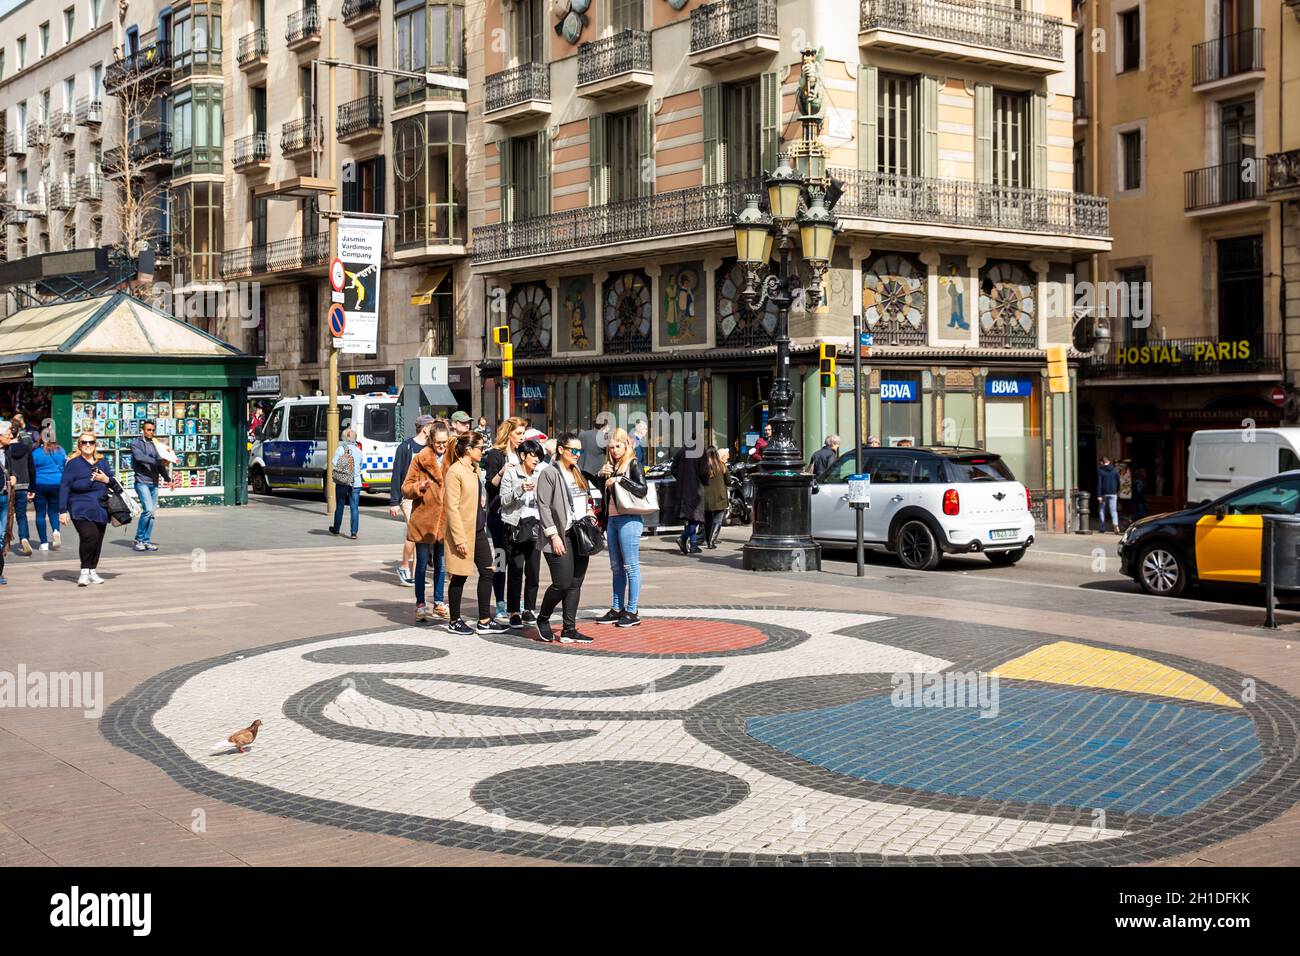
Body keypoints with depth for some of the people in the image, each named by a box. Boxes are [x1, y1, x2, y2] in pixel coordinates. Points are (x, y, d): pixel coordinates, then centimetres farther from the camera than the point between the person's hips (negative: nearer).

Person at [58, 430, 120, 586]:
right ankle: (84, 571, -11)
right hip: (81, 509, -5)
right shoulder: (73, 463, -1)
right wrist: (63, 510, -9)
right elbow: (64, 487, -4)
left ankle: (93, 571, 20)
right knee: (89, 535, -22)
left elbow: (115, 483, 20)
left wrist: (107, 479, -4)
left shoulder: (102, 462, 14)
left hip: (100, 508, 5)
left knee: (98, 540, 5)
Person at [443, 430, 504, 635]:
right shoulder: (455, 471, -15)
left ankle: (484, 621, 13)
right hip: (462, 531, -9)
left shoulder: (474, 469, 11)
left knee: (487, 572, 7)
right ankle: (454, 621, 15)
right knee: (460, 577, 2)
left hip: (478, 529, 9)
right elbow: (452, 507, -18)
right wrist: (459, 538, -20)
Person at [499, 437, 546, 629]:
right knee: (515, 569, -4)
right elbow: (504, 501, -6)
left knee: (533, 570, 1)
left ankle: (529, 610, 11)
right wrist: (519, 490, -20)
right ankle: (514, 612, 2)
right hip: (515, 525, -4)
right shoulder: (510, 473, 0)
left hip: (534, 525, 4)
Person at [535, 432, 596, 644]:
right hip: (561, 537, -7)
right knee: (562, 584, -9)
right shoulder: (549, 473, -6)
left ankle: (569, 630, 9)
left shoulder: (578, 474, 18)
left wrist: (590, 513, 6)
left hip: (580, 537, 7)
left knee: (575, 585, 5)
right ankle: (543, 620, 14)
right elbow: (543, 507, -11)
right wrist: (554, 535, -16)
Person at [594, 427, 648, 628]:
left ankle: (632, 612, -3)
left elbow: (642, 490, -14)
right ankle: (617, 609, 17)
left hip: (629, 520, -8)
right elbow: (603, 491, 22)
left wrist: (620, 479, -17)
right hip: (612, 519, 8)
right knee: (616, 567, 11)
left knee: (631, 566, -5)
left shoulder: (633, 464, -4)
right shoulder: (611, 466, 16)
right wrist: (602, 475, 4)